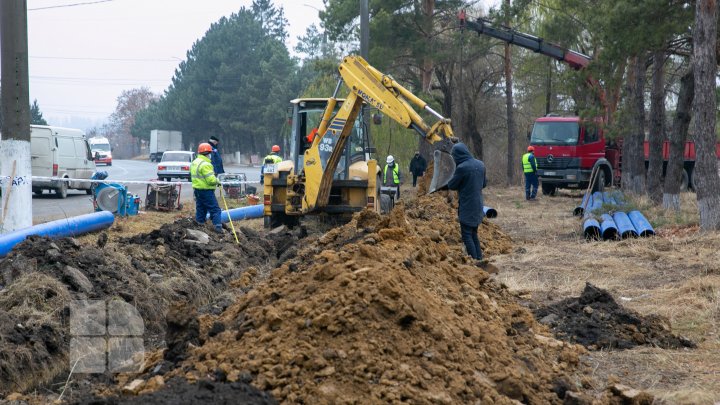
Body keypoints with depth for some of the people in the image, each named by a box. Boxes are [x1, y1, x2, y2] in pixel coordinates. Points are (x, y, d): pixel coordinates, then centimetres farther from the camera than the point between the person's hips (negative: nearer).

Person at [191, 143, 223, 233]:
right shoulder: (205, 164, -19)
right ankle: (218, 227, -12)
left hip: (197, 189, 9)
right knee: (215, 209, -6)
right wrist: (217, 181, -3)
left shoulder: (194, 163, 14)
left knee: (200, 209, 16)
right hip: (206, 190, -9)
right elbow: (211, 180, -23)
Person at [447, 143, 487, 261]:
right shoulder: (480, 165, 3)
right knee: (474, 234, 18)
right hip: (478, 206, 7)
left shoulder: (462, 168, -20)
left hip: (467, 208, -7)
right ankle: (479, 258, 19)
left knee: (467, 235, 0)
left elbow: (451, 185, -8)